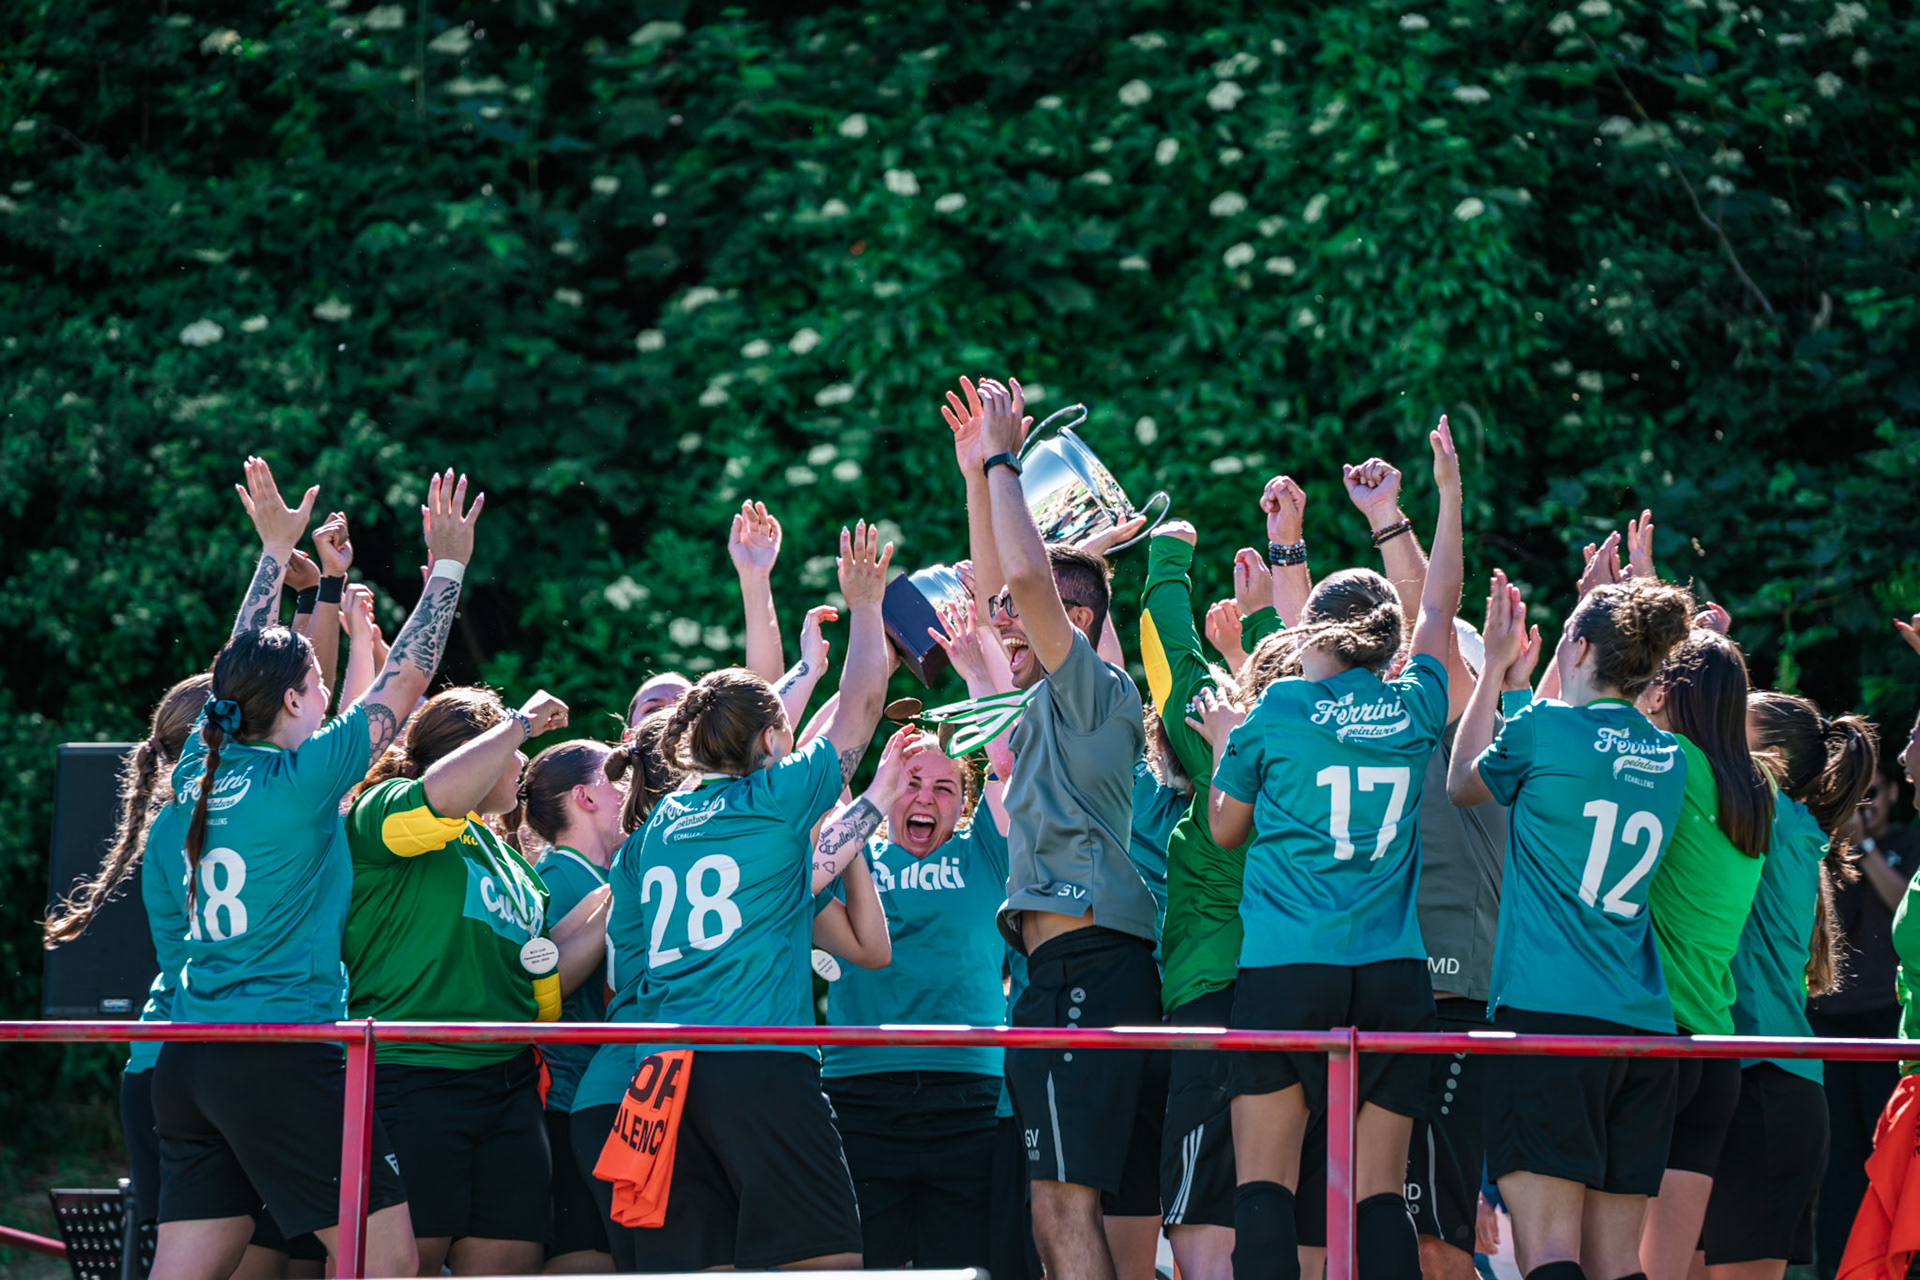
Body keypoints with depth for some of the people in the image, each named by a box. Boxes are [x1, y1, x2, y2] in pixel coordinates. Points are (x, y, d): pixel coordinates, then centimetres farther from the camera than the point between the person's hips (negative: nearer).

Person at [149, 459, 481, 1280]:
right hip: (283, 1055, -8)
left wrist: (276, 551, 33)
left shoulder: (198, 772, 7)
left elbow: (242, 669, 24)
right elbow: (405, 679, -1)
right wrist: (448, 565, 9)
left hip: (186, 1059, 8)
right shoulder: (302, 780, -10)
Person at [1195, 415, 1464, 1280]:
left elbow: (1225, 828, 14)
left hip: (1285, 972, -3)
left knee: (1264, 1185, -3)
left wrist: (1222, 739, 30)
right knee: (1380, 1193, 2)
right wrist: (1449, 496, 40)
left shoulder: (1275, 711, 1)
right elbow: (1438, 609, 28)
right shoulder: (1414, 708, 9)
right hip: (1393, 975, 3)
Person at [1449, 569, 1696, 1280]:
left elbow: (1463, 785, 18)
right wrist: (1523, 685, 37)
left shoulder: (1544, 726, -3)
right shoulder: (1670, 760, 13)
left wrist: (1496, 670, 26)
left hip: (1545, 1010, -6)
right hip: (1643, 1029, 6)